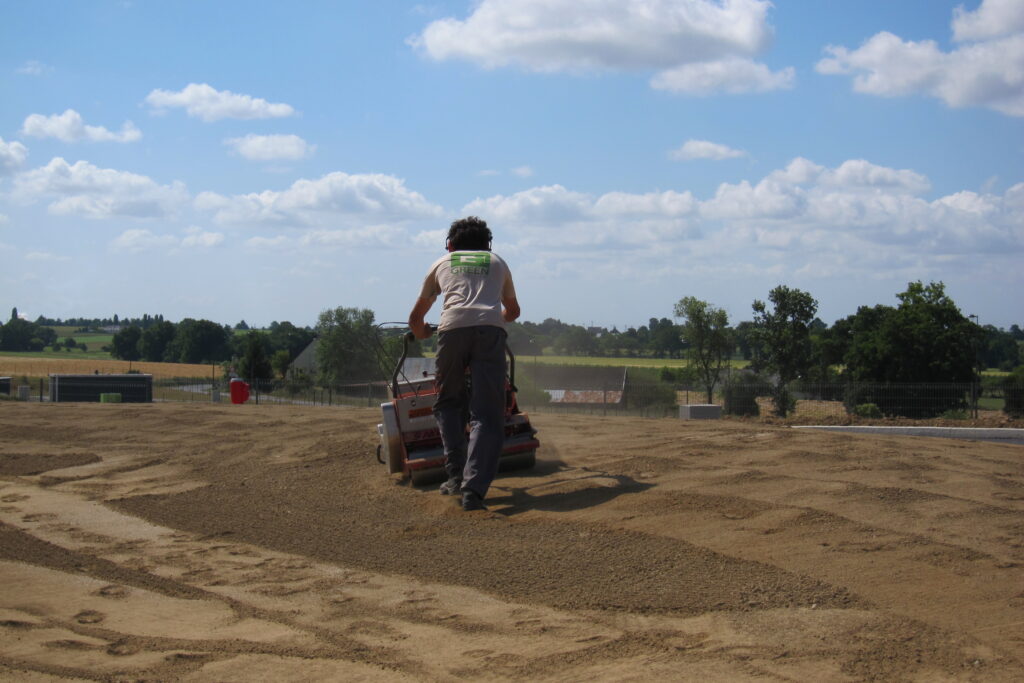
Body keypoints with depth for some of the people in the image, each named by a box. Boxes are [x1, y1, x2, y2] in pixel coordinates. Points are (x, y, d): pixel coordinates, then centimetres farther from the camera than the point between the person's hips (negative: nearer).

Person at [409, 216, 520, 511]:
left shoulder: (441, 263, 30)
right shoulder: (498, 263, 33)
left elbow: (415, 318, 40)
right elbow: (513, 311, 49)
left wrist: (421, 334, 62)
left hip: (452, 329, 0)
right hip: (490, 330, 0)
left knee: (448, 403, 20)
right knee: (487, 415, -1)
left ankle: (456, 475, 8)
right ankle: (474, 488, -15)